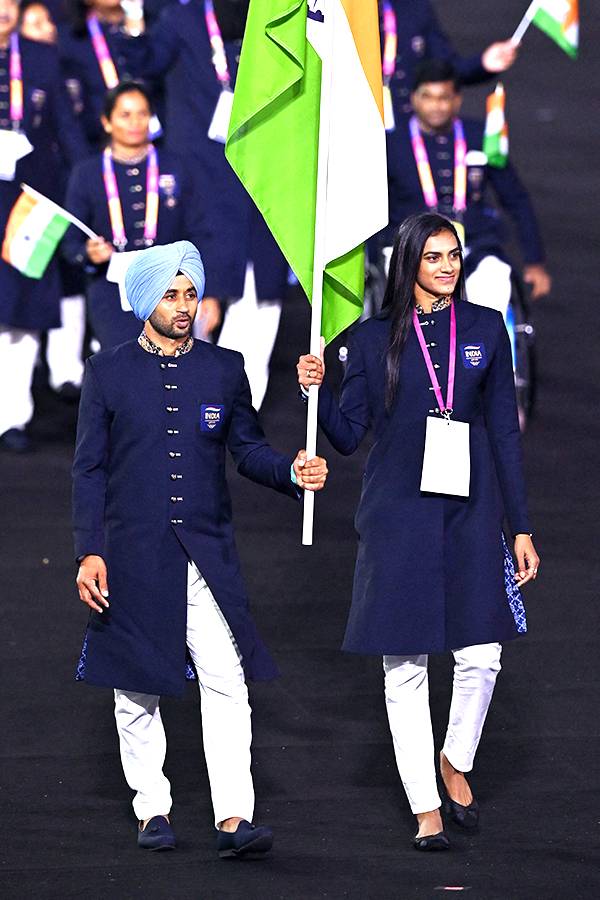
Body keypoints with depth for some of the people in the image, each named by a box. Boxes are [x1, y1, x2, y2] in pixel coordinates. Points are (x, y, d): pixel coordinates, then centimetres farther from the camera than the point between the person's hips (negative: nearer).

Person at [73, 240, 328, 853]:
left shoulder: (225, 368, 8)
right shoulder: (108, 372, 2)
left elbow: (247, 450, 12)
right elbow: (89, 469, 3)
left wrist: (291, 473, -9)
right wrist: (89, 553, -5)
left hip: (207, 551, 1)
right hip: (132, 555, -1)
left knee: (227, 683, -10)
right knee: (136, 688, 6)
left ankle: (233, 819, -12)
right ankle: (151, 809, 20)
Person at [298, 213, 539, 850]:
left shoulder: (485, 330, 6)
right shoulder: (374, 338, 4)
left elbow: (504, 432, 8)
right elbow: (348, 435, 5)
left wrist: (520, 526, 6)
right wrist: (318, 391, -15)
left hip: (470, 511, 1)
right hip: (398, 516, -1)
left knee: (481, 656, -7)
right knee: (404, 665, 0)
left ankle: (456, 763, 21)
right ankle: (425, 809, 8)